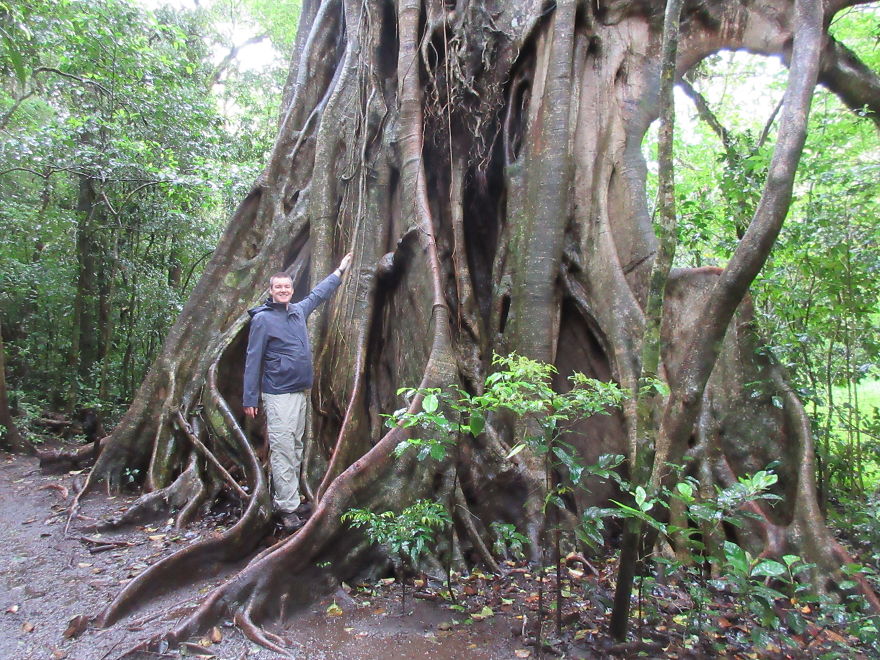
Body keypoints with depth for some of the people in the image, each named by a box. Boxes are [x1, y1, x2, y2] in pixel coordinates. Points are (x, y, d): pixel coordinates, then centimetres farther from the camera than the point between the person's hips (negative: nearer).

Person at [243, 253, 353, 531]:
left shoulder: (299, 310, 11)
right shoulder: (262, 318, -8)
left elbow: (318, 294, 30)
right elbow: (253, 360, -8)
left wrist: (339, 271, 39)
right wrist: (249, 399, -11)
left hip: (301, 391, 7)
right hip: (278, 394, -7)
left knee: (296, 448, 11)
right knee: (282, 449, -7)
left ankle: (290, 498, 20)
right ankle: (287, 508, -3)